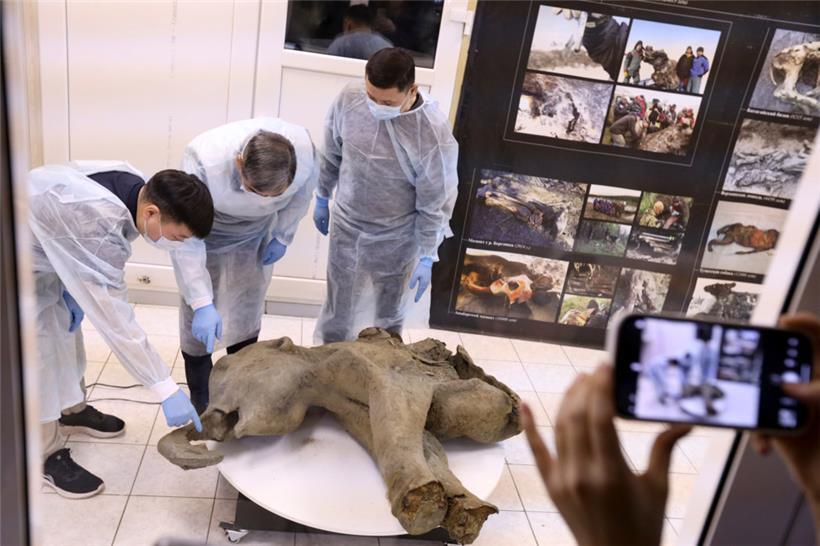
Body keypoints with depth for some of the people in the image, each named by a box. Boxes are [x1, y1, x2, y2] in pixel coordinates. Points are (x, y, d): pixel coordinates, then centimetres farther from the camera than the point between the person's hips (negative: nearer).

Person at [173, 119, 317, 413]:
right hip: (206, 233, -3)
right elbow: (186, 238, -37)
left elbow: (303, 189, -7)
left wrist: (283, 235, -1)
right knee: (198, 319, 0)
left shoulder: (303, 147, -33)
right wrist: (202, 303, -42)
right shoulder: (204, 160, -43)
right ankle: (200, 405, 19)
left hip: (256, 234, 3)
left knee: (248, 315, 11)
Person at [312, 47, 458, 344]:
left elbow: (436, 202, -17)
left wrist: (427, 256, -11)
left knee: (388, 319, 18)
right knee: (337, 310, 20)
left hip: (395, 240, -3)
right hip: (345, 225, 3)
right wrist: (322, 198, 12)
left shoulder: (433, 132, -28)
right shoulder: (349, 98, -17)